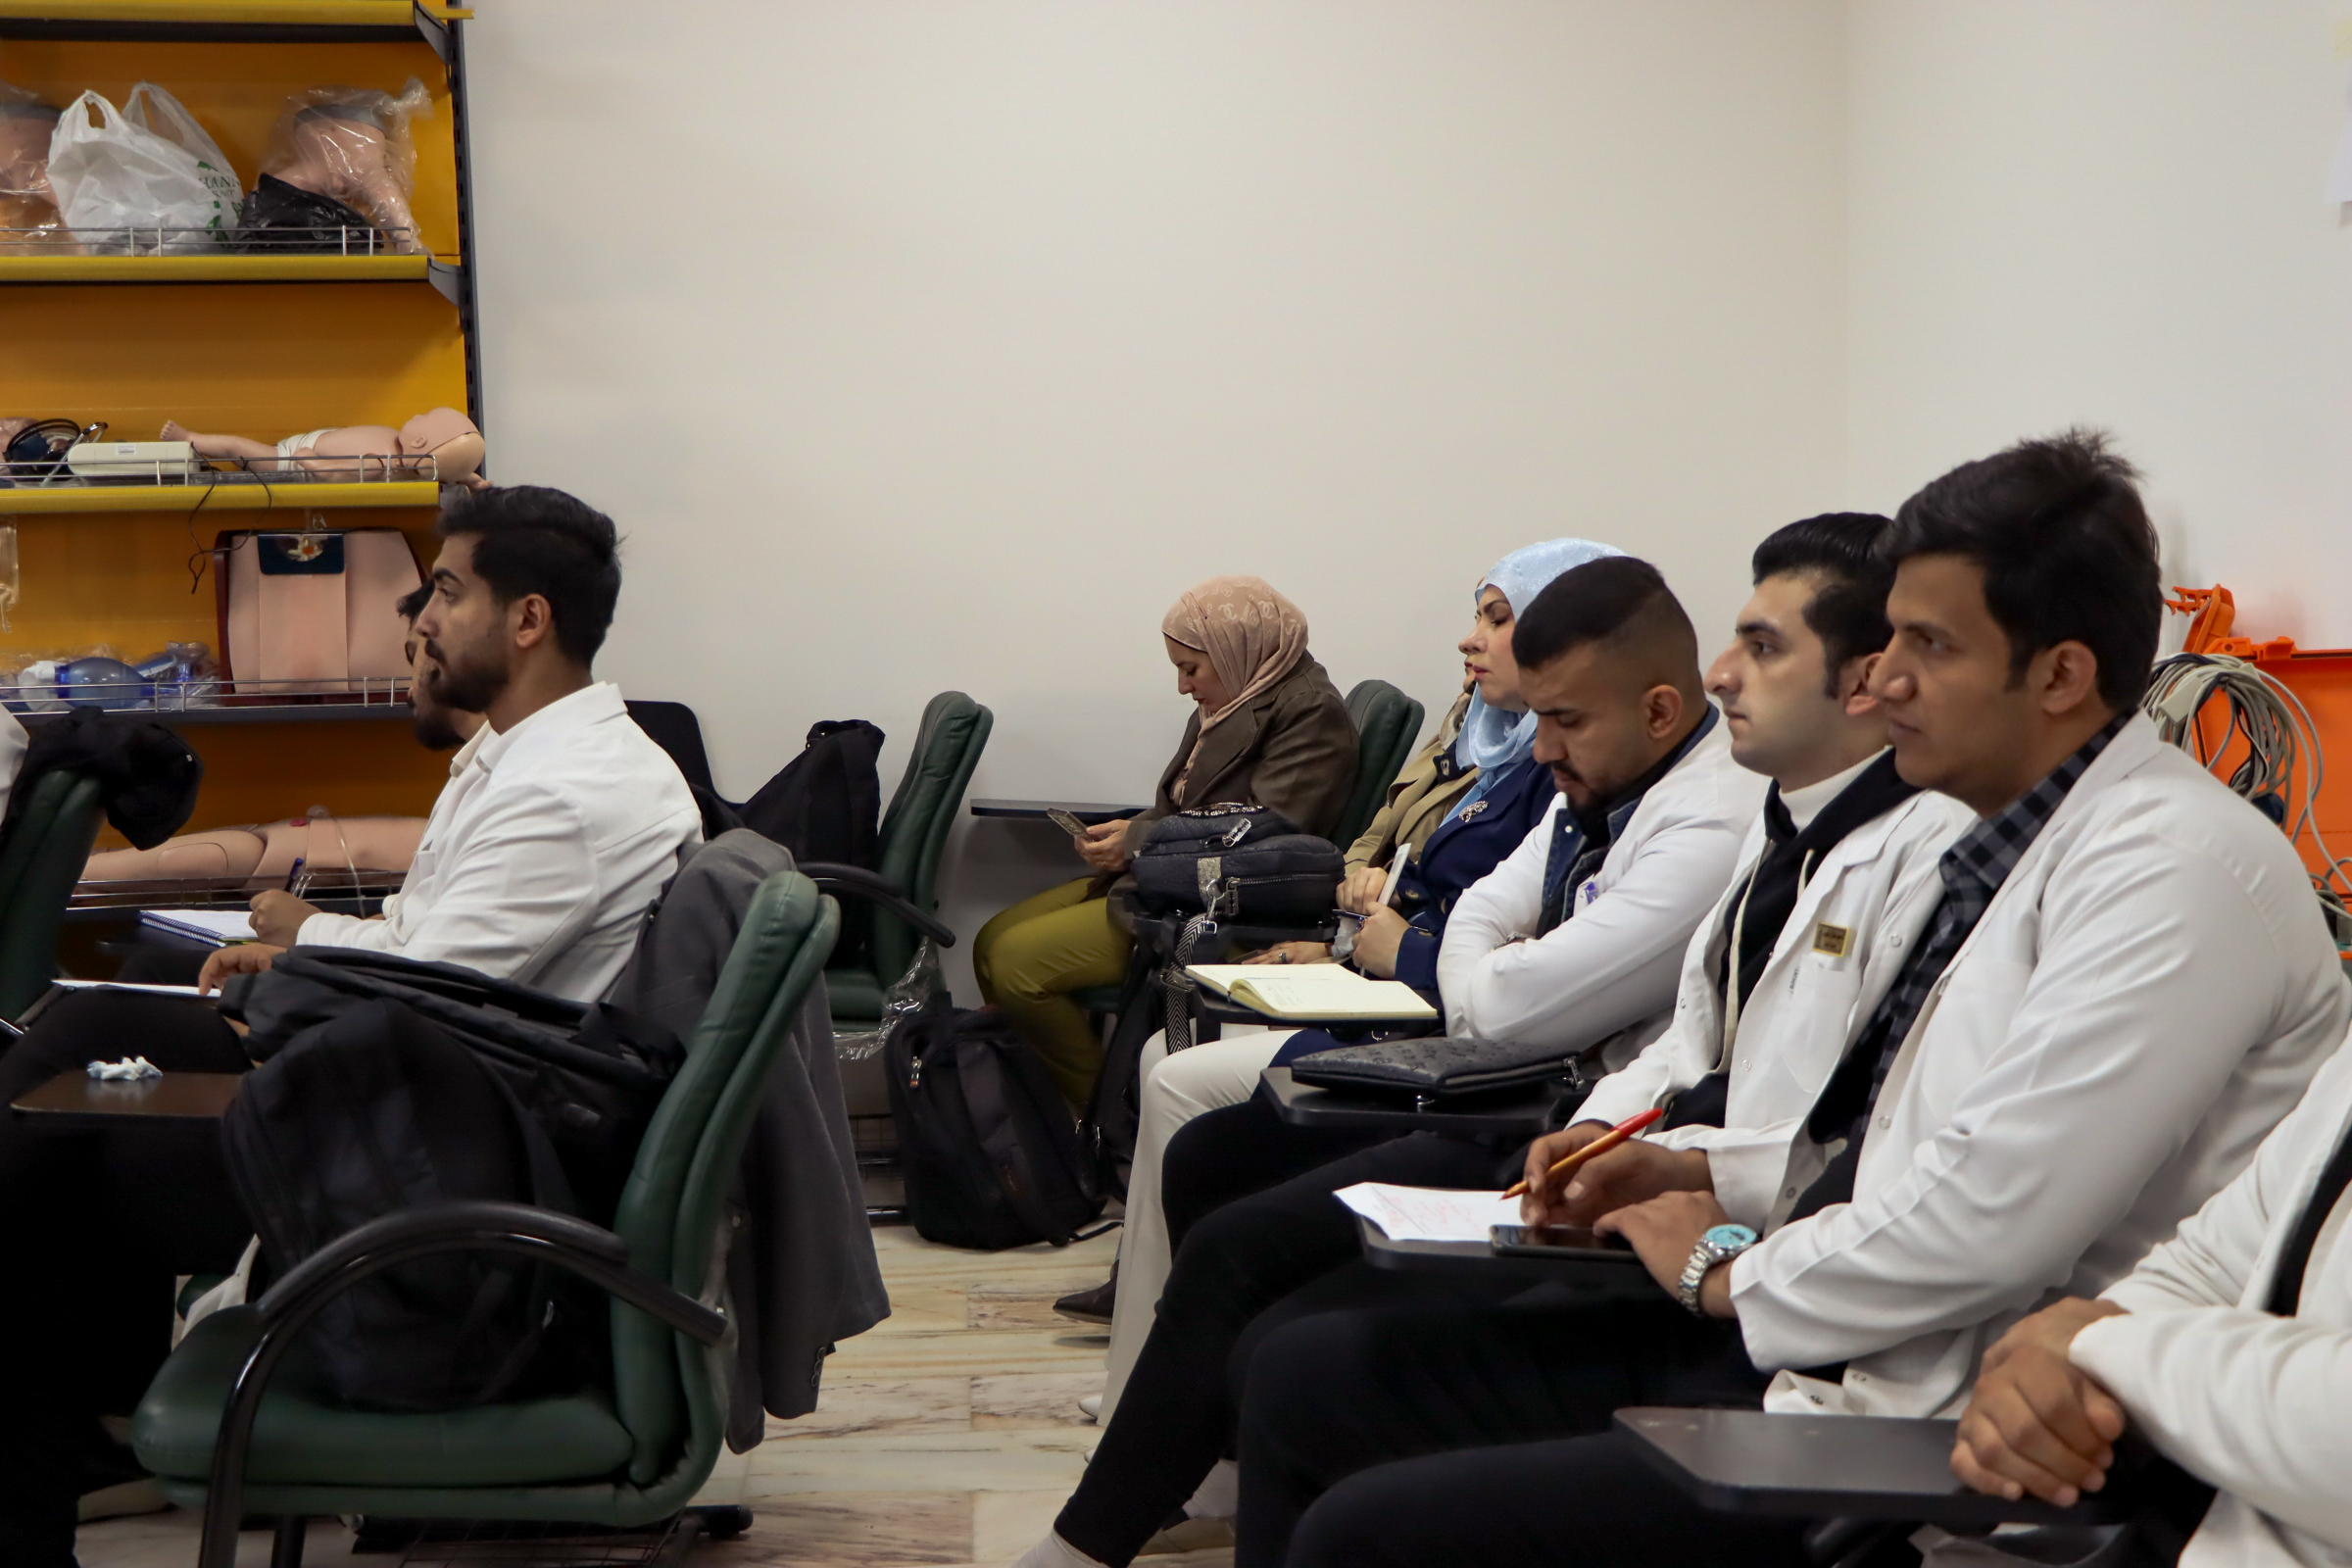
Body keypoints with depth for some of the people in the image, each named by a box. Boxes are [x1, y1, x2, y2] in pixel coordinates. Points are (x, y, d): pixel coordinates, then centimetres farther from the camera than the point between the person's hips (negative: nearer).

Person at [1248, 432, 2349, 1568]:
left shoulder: (2183, 867, -16)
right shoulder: (2004, 845, 15)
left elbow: (1986, 1222, -24)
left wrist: (1730, 1267, -9)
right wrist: (1694, 1174, 10)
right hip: (1782, 1336, 10)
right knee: (1305, 1374, 7)